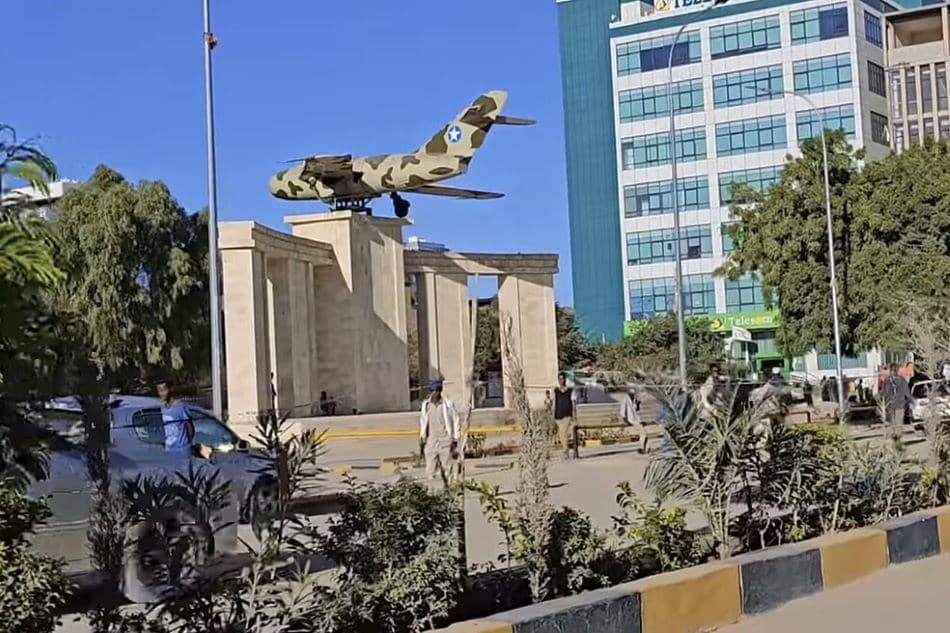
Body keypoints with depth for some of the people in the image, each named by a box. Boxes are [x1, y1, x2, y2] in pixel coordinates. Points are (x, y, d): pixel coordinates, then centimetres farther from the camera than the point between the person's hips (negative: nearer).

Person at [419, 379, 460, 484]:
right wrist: (421, 440, 13)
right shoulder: (426, 404, 6)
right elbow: (422, 423, 15)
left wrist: (455, 440, -2)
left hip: (446, 441, -2)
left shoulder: (448, 404, -3)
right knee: (430, 470, -3)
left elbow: (455, 422, 2)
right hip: (430, 441, 2)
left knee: (447, 468, -1)